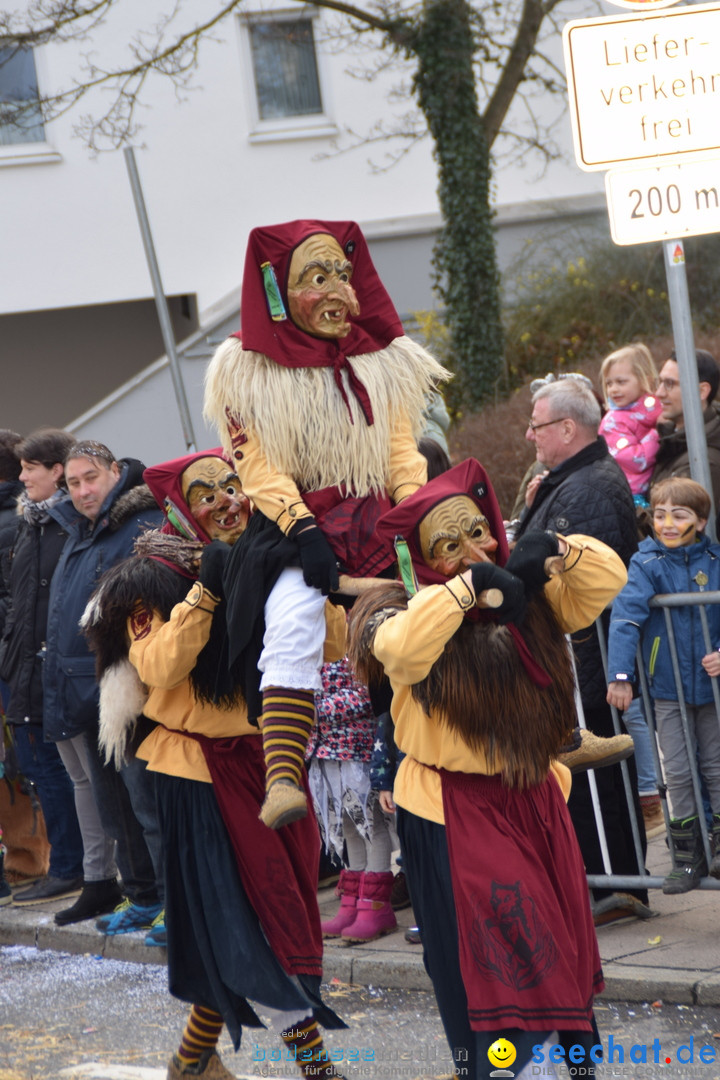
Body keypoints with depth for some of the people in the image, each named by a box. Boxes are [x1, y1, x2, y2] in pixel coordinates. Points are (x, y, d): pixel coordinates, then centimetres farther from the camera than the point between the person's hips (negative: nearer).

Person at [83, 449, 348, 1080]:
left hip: (269, 760, 5)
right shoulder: (157, 577, -7)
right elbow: (158, 667, -21)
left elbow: (334, 644, 2)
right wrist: (207, 588, -24)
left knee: (234, 929, 10)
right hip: (204, 772, -5)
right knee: (261, 915, -7)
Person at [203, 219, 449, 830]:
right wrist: (304, 531, -19)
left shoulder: (385, 361, 14)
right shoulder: (249, 371, 4)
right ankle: (282, 776, -40)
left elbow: (403, 453, 10)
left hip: (379, 521, 4)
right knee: (294, 622, -31)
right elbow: (260, 468, -5)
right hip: (299, 528, -4)